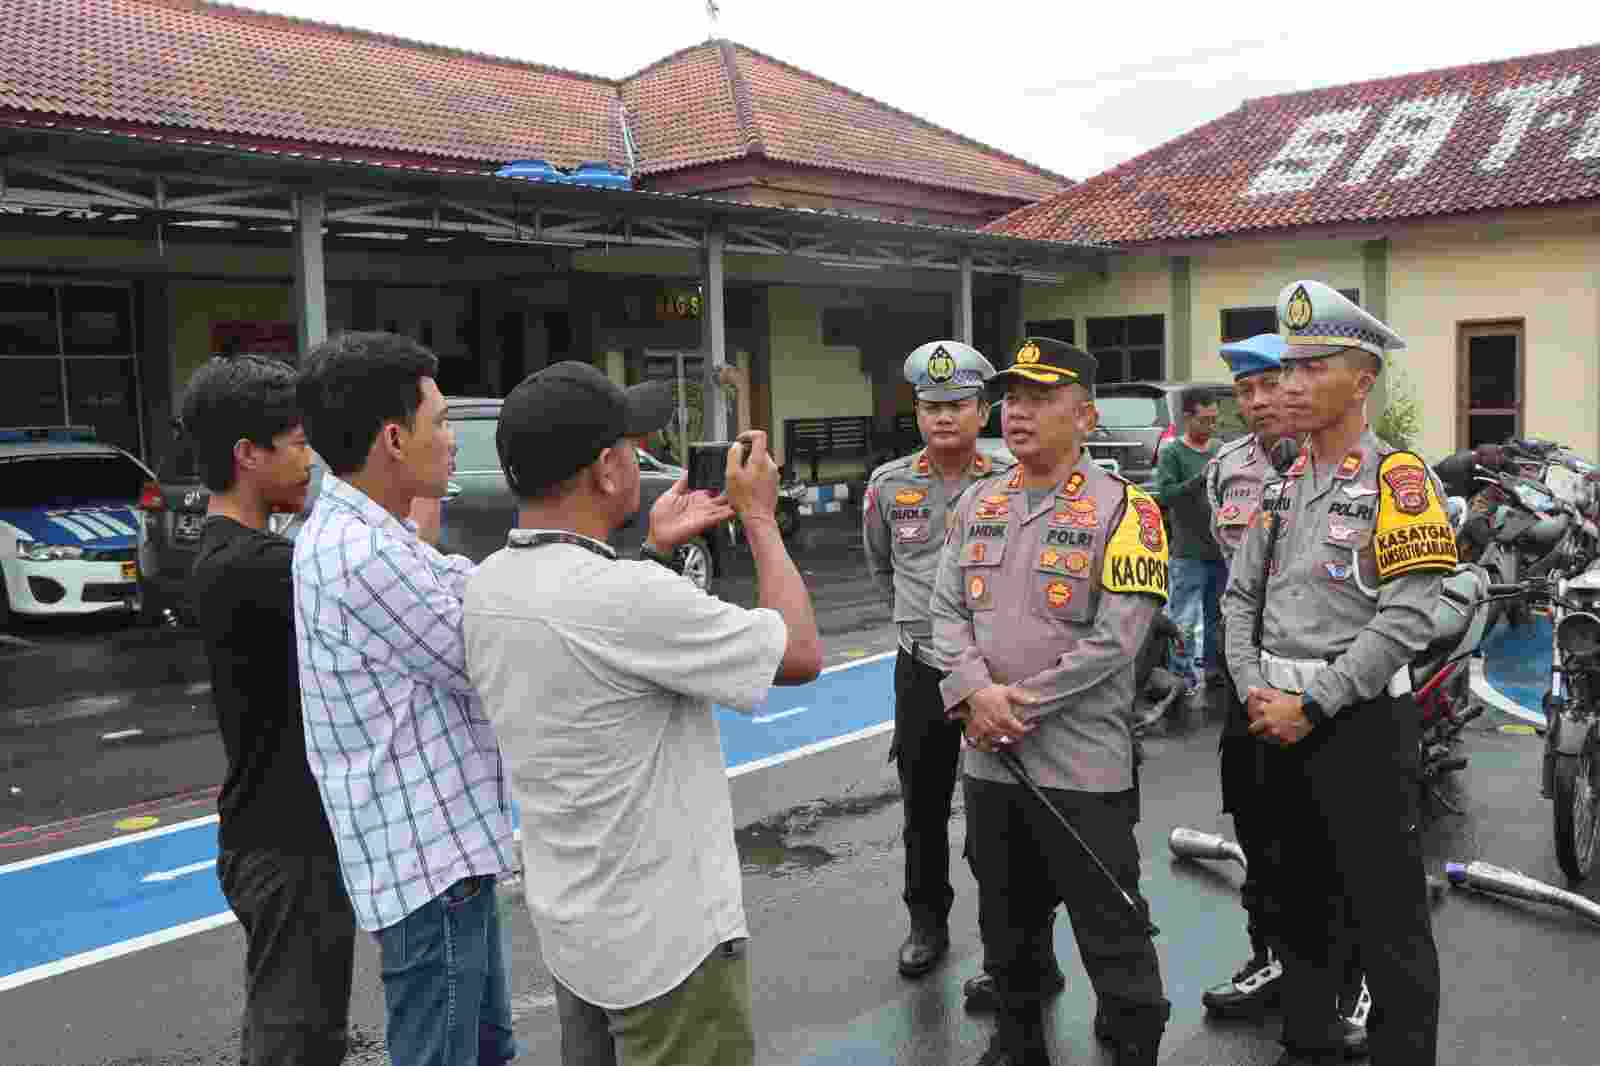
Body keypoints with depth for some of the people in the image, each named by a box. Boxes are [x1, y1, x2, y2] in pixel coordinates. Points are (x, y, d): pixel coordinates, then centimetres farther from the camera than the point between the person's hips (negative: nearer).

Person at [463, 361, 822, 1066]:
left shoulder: (487, 587, -3)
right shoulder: (628, 596, -29)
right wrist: (759, 515, -7)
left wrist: (655, 551, 13)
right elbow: (801, 655, -17)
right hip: (666, 937, -8)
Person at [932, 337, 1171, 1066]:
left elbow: (1113, 640, -16)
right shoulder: (976, 504, 9)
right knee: (1004, 920, 21)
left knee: (1111, 933, 3)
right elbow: (947, 610, 5)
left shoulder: (1123, 508, -9)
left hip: (1081, 762, -6)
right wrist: (974, 692, -13)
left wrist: (1021, 705, -15)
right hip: (988, 758, 6)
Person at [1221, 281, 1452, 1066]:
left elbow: (1405, 619, -19)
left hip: (1361, 721, -7)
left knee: (1388, 916, 0)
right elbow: (1240, 597, 13)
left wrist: (1311, 704, -19)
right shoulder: (1282, 488, 12)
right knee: (1303, 899, 19)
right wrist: (1253, 692, -2)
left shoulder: (1397, 480, -10)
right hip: (1282, 724, 7)